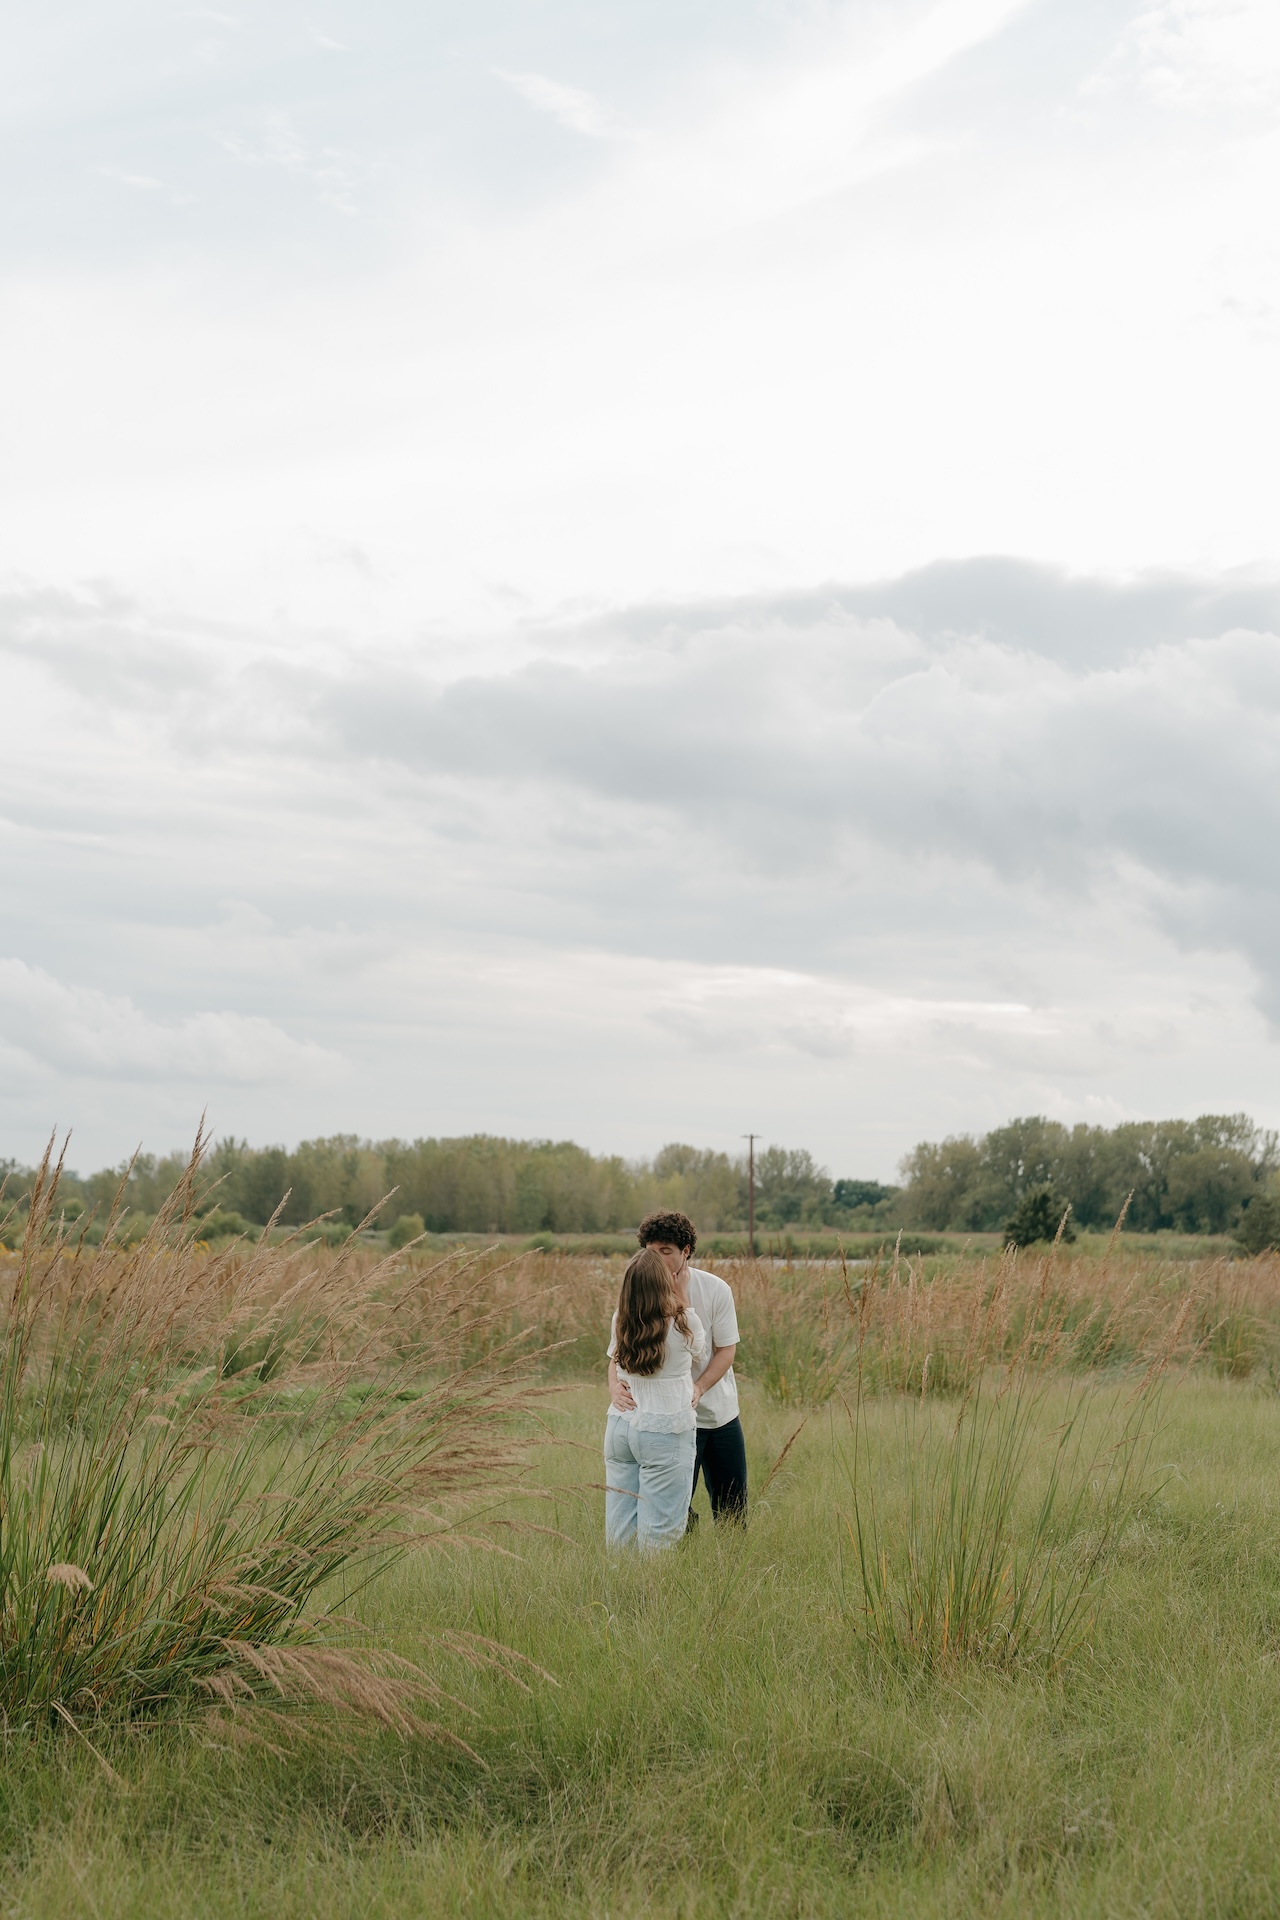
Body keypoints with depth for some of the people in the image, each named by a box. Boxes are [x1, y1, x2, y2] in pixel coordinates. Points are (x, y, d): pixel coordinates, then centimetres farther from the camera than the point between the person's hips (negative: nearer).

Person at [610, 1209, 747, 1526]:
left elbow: (726, 1349, -8)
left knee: (733, 1506, 11)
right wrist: (615, 1384, -38)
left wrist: (698, 1388, -26)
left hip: (721, 1413, 2)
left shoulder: (716, 1290, -9)